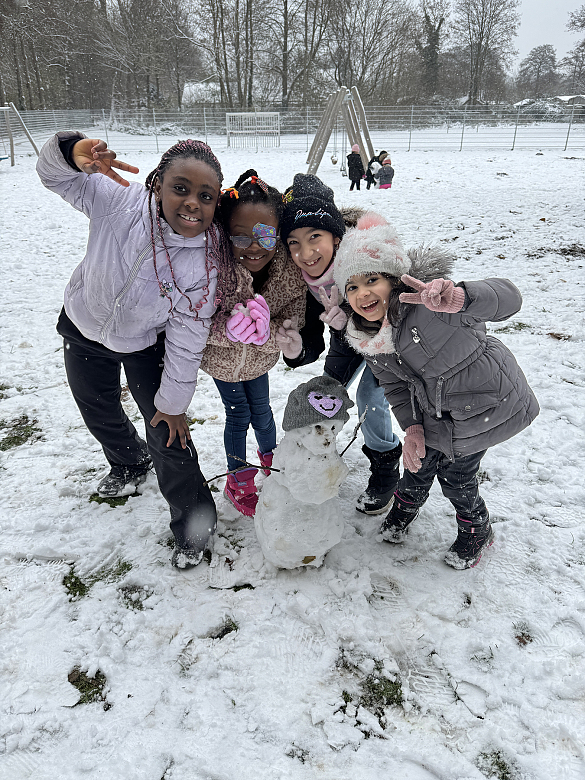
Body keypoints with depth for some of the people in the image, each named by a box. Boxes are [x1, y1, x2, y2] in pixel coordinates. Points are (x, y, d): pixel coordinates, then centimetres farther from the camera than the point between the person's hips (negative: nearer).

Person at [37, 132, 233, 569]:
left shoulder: (209, 262, -31)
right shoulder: (118, 199, -29)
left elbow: (187, 340, -24)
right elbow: (54, 174, -14)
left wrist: (174, 400, -15)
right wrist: (74, 152, -39)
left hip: (146, 344, -3)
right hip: (83, 327, 3)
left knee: (168, 434, -4)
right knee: (98, 413, 24)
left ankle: (194, 521, 22)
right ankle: (130, 463, 59)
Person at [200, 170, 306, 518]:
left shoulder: (291, 271, -29)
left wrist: (264, 331, -48)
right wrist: (227, 328, -48)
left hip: (259, 357, 3)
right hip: (221, 357, -2)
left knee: (261, 410, 22)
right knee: (238, 414, 11)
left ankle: (271, 457, 54)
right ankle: (239, 478, 38)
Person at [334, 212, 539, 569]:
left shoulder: (424, 299, -34)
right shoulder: (367, 338, -10)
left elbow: (508, 297, -45)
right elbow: (395, 385, 3)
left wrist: (458, 299, -65)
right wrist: (411, 427, -12)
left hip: (488, 402, -5)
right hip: (434, 410, 5)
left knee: (455, 474, 6)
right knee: (421, 461, 17)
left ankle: (477, 528, 40)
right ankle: (406, 504, 53)